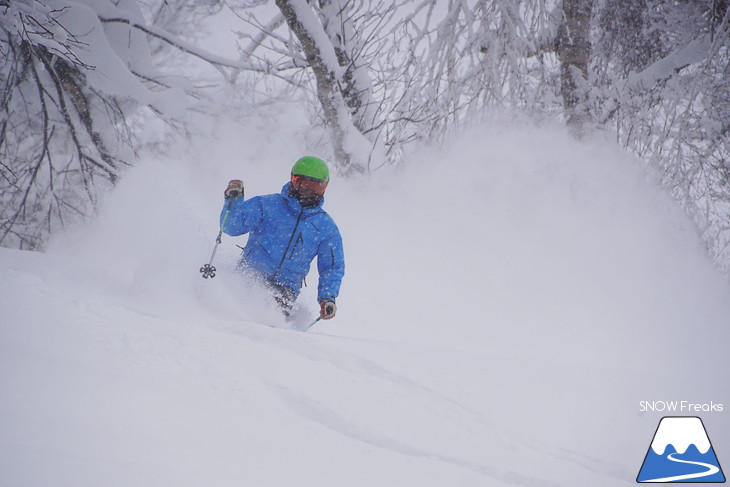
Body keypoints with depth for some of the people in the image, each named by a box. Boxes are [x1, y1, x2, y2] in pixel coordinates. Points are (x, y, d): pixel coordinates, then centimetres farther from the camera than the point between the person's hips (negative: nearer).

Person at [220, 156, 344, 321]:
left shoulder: (326, 227, 13)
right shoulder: (266, 205, 7)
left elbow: (332, 268, 16)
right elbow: (232, 227, 1)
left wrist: (328, 297, -1)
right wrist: (233, 201, -18)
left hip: (286, 288, 1)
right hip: (252, 276, -1)